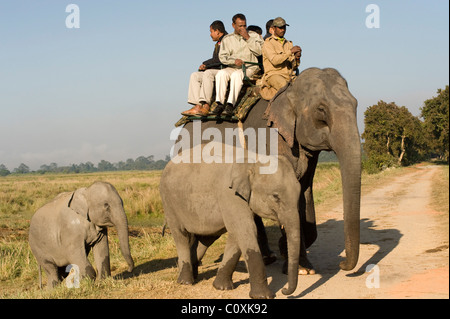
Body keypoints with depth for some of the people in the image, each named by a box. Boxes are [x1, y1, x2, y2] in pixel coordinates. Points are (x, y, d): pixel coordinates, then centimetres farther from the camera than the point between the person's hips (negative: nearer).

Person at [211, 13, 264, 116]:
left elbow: (259, 51, -5)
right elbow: (222, 56, 4)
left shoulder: (254, 36, 10)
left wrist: (248, 38, -9)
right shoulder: (227, 39, 14)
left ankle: (230, 105, -43)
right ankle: (220, 103, -34)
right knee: (221, 74, -29)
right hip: (232, 68, 3)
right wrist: (234, 61, -15)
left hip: (250, 68, -3)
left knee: (236, 74, -35)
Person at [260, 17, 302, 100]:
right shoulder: (268, 43, 3)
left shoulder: (289, 44, 21)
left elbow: (293, 67, 18)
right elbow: (274, 60, -16)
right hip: (273, 75, -6)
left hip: (290, 76, 6)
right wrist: (290, 51, -18)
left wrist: (297, 59, -5)